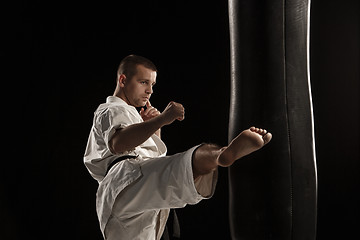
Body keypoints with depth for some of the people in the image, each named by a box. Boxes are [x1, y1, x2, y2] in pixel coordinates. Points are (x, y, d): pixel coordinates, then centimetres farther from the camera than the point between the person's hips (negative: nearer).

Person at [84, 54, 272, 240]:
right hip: (127, 179, -10)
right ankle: (226, 153, -65)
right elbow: (118, 143, -16)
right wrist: (161, 120, -26)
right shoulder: (111, 111, 10)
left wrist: (153, 128, 19)